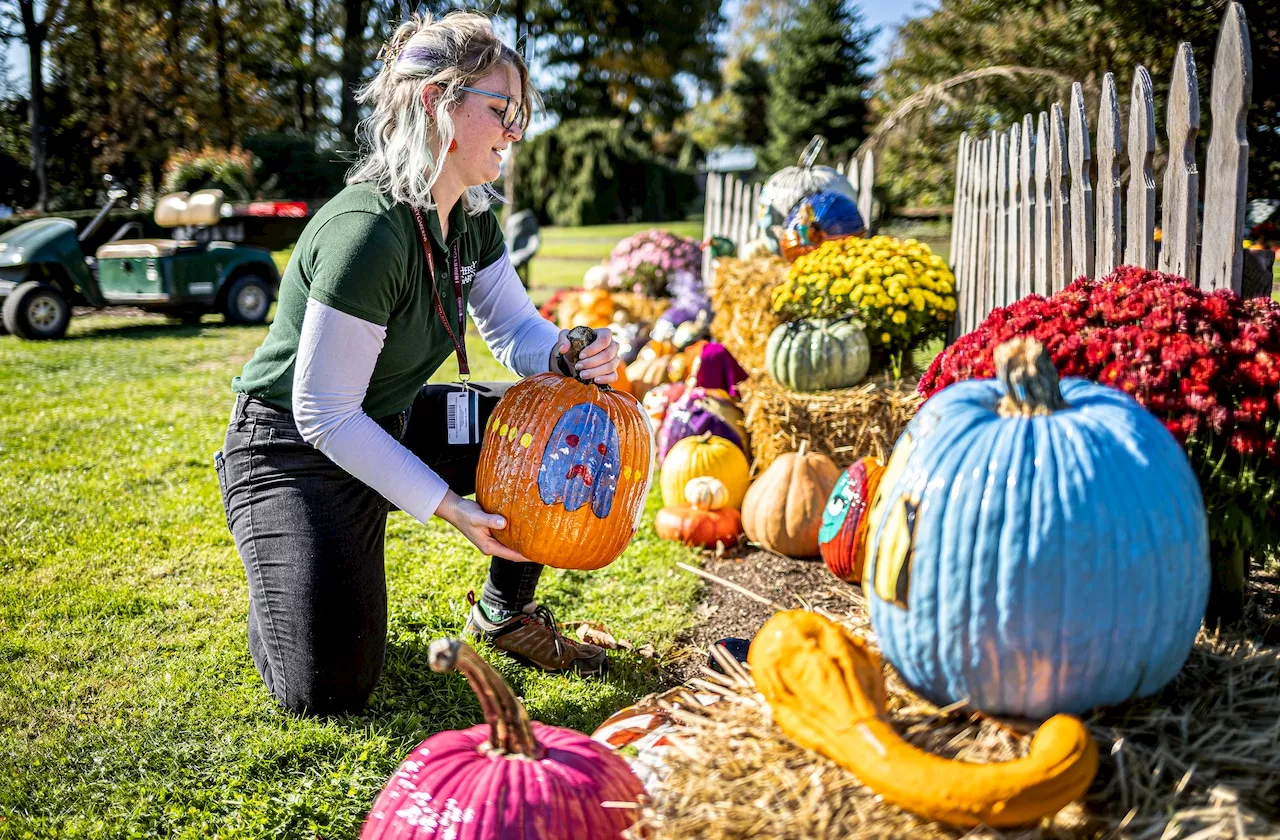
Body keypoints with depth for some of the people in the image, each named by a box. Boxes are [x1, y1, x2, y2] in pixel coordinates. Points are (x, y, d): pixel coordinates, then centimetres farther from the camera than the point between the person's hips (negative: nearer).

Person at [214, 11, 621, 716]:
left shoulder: (470, 219, -3)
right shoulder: (366, 230, -30)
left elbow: (515, 329, 4)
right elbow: (326, 414, -27)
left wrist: (567, 354, -20)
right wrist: (444, 505, -25)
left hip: (388, 427, 8)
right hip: (293, 453, -8)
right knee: (329, 688, -16)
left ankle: (504, 613, 12)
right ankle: (283, 581, 18)